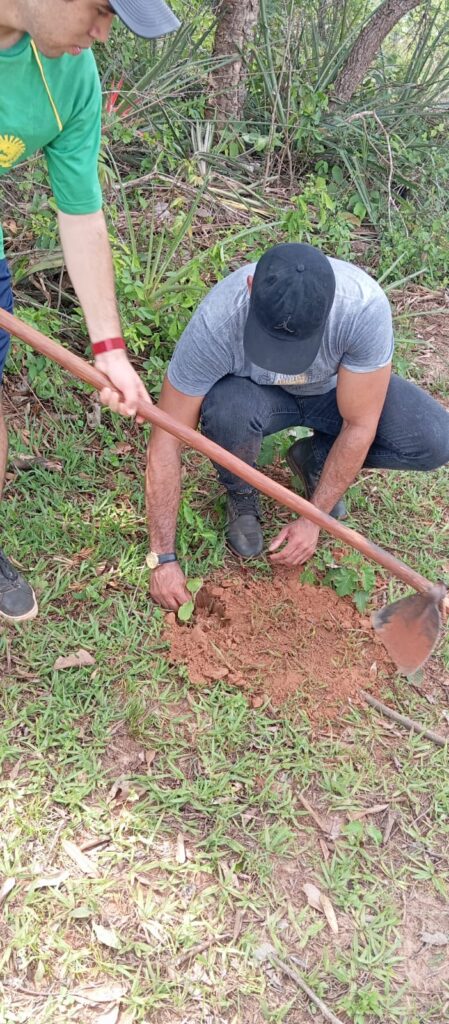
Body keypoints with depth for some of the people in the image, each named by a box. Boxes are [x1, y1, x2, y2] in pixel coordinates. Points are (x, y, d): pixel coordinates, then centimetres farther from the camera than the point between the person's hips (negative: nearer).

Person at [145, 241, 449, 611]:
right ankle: (241, 496, -2)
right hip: (257, 392, -1)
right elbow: (165, 443, -29)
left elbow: (359, 426, -25)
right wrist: (163, 559, -28)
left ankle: (315, 457, 5)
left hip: (335, 389, 1)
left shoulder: (365, 306, -37)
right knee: (226, 408, -37)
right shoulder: (216, 322, -36)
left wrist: (312, 519, -22)